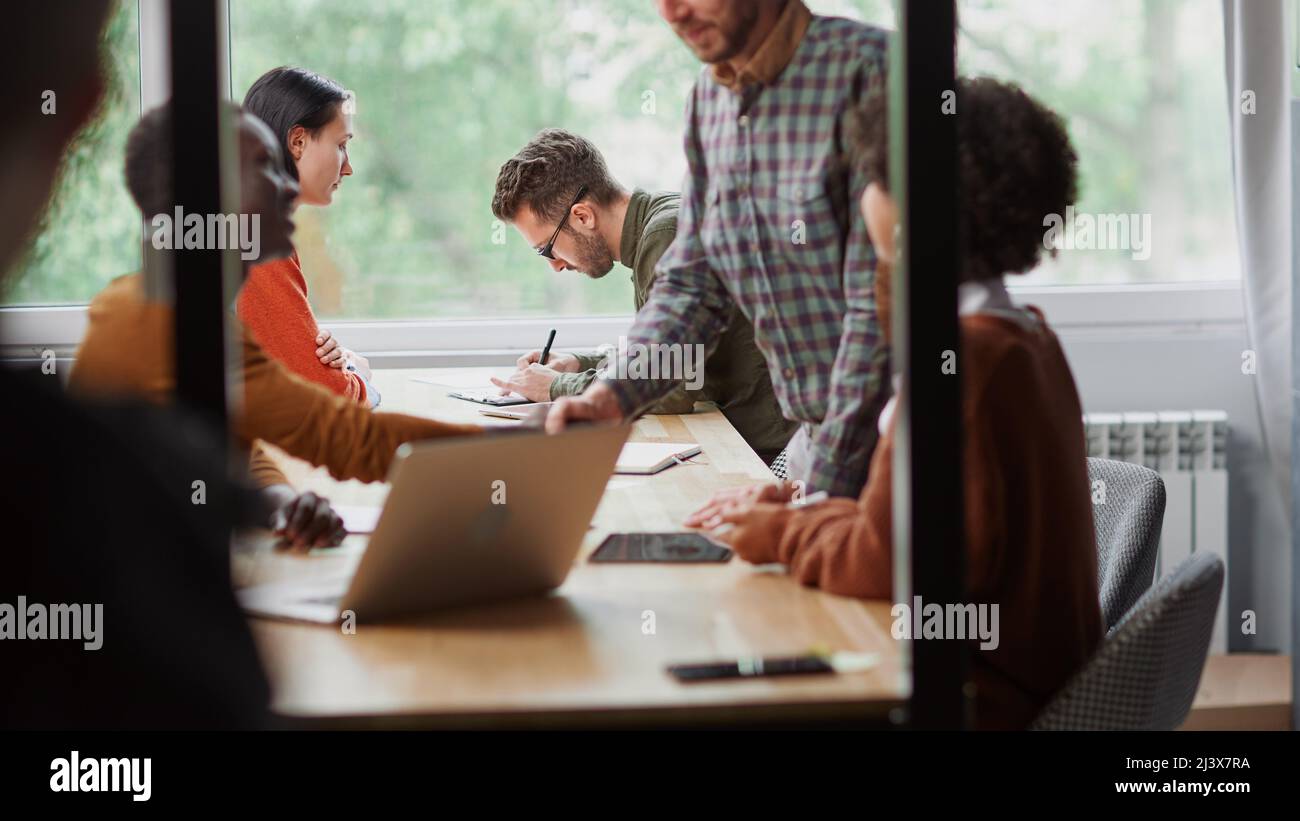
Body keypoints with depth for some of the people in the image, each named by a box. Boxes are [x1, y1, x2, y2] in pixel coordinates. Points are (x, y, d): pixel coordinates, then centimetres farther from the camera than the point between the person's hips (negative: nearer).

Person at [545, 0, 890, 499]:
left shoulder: (868, 69, -17)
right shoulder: (707, 102, 7)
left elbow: (882, 307, -21)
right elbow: (691, 285, 11)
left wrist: (820, 493, -21)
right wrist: (606, 399, -7)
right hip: (815, 443, 6)